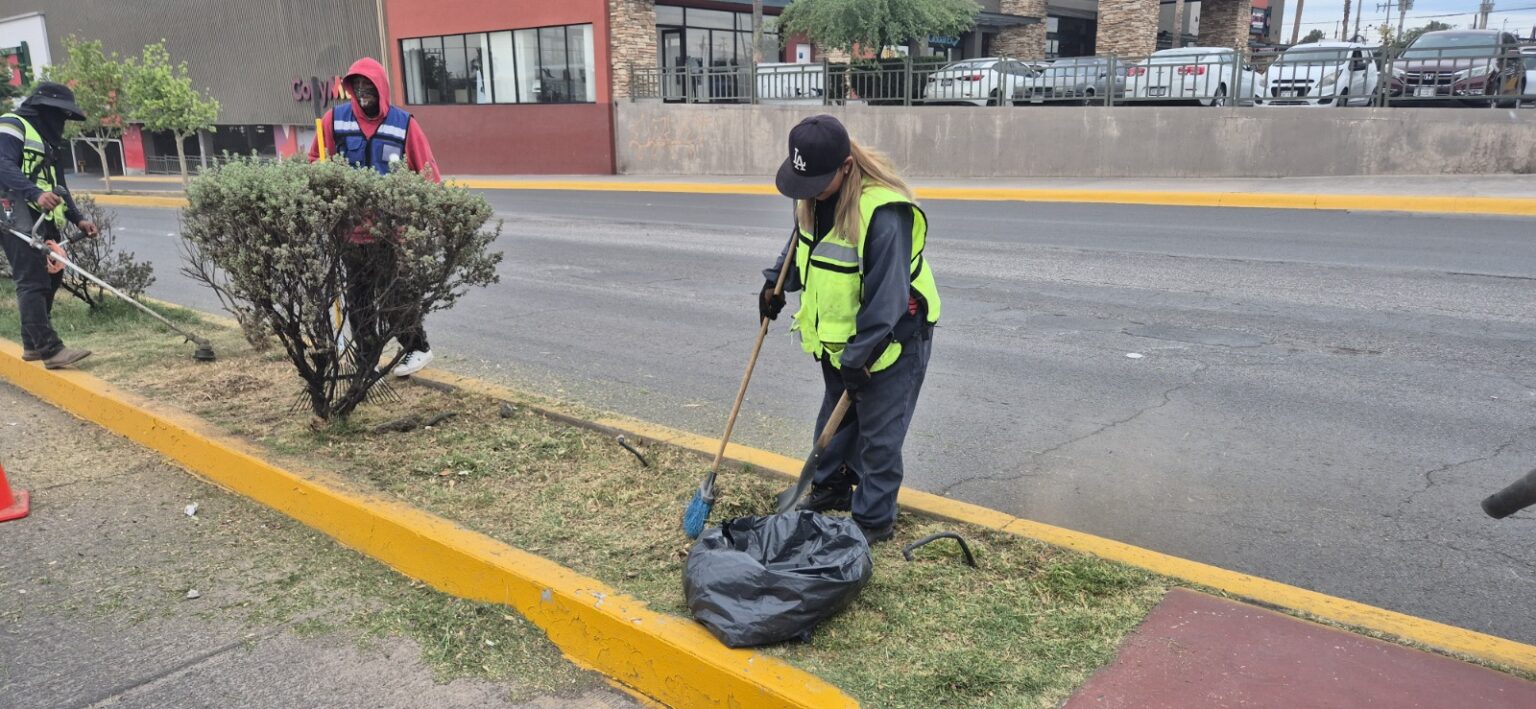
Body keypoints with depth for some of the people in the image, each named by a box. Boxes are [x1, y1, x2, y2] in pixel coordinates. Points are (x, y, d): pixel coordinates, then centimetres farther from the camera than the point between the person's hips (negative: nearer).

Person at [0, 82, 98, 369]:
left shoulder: (47, 138, 26)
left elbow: (57, 184, 29)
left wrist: (77, 218, 19)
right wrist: (35, 193, -34)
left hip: (45, 221, 10)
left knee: (49, 280, 10)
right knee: (33, 283, -13)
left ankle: (33, 344, 20)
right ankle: (50, 349, -18)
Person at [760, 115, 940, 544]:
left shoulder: (884, 214, -32)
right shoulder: (813, 195, -6)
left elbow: (886, 299, -29)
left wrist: (859, 357, -25)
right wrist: (776, 283, 7)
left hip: (889, 338, -8)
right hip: (837, 335, 8)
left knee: (878, 435, 2)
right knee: (835, 417, 22)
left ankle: (873, 520, 16)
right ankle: (832, 487, 42)